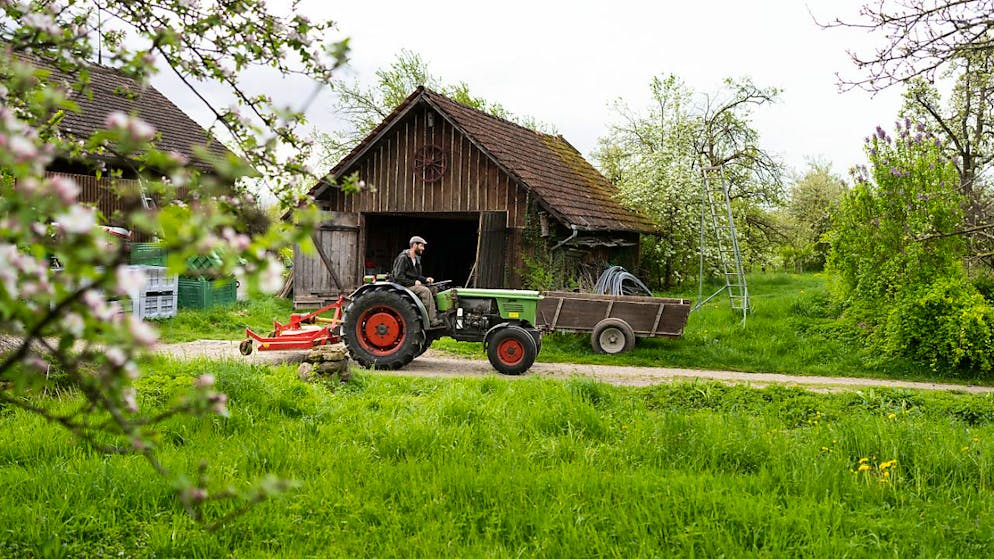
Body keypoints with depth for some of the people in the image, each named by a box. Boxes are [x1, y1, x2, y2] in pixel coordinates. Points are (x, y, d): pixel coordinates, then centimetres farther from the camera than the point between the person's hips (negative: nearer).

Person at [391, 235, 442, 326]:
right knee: (425, 291, -30)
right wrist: (413, 282, -20)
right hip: (403, 287, -9)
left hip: (414, 284, 9)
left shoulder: (417, 259, 16)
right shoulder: (403, 258, -13)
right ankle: (433, 320, -33)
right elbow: (398, 277, -18)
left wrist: (426, 279, 3)